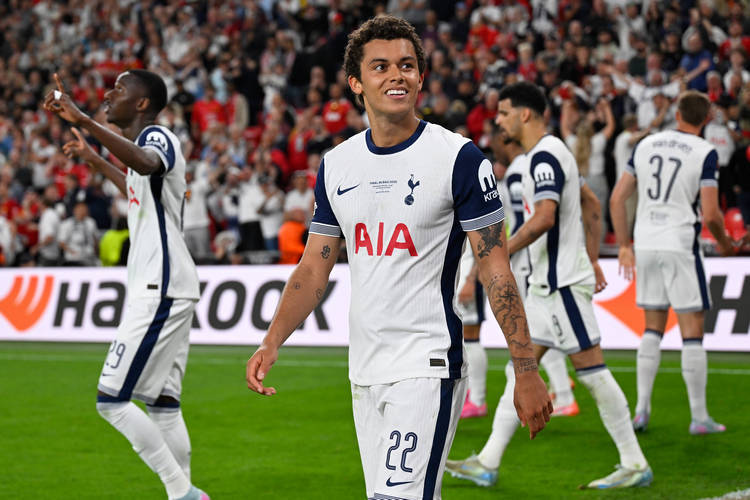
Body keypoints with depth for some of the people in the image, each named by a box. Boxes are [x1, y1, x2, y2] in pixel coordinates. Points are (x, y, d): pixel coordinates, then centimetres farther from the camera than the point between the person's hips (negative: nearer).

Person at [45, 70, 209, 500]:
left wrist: (83, 121, -48)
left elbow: (145, 164, -38)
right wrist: (94, 160, 46)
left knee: (112, 399, -11)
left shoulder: (159, 137, -11)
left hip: (161, 290, -11)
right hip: (167, 290, 11)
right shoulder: (146, 144, 19)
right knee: (162, 401, 11)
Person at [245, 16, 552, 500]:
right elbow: (315, 268, 13)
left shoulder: (458, 157, -8)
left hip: (428, 368, -6)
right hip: (364, 370, 6)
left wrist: (527, 371, -10)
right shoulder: (336, 165, 9)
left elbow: (496, 269, -8)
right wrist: (271, 343, -1)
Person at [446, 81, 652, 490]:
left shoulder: (544, 156, -15)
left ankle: (635, 465, 2)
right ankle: (487, 464, 12)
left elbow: (544, 218, -27)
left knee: (591, 370, -5)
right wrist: (591, 260, 23)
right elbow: (592, 206, 24)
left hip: (563, 283, -11)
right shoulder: (548, 154, 17)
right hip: (547, 284, 11)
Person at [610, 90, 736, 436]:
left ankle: (641, 409, 13)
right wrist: (724, 243, 6)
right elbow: (710, 214, -13)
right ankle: (699, 417, 5)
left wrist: (624, 245, 15)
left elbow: (617, 199, 8)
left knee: (653, 328, 16)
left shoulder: (645, 145, 8)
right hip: (679, 245, -5)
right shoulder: (705, 153, -7)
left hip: (644, 244, 5)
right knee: (692, 332, 2)